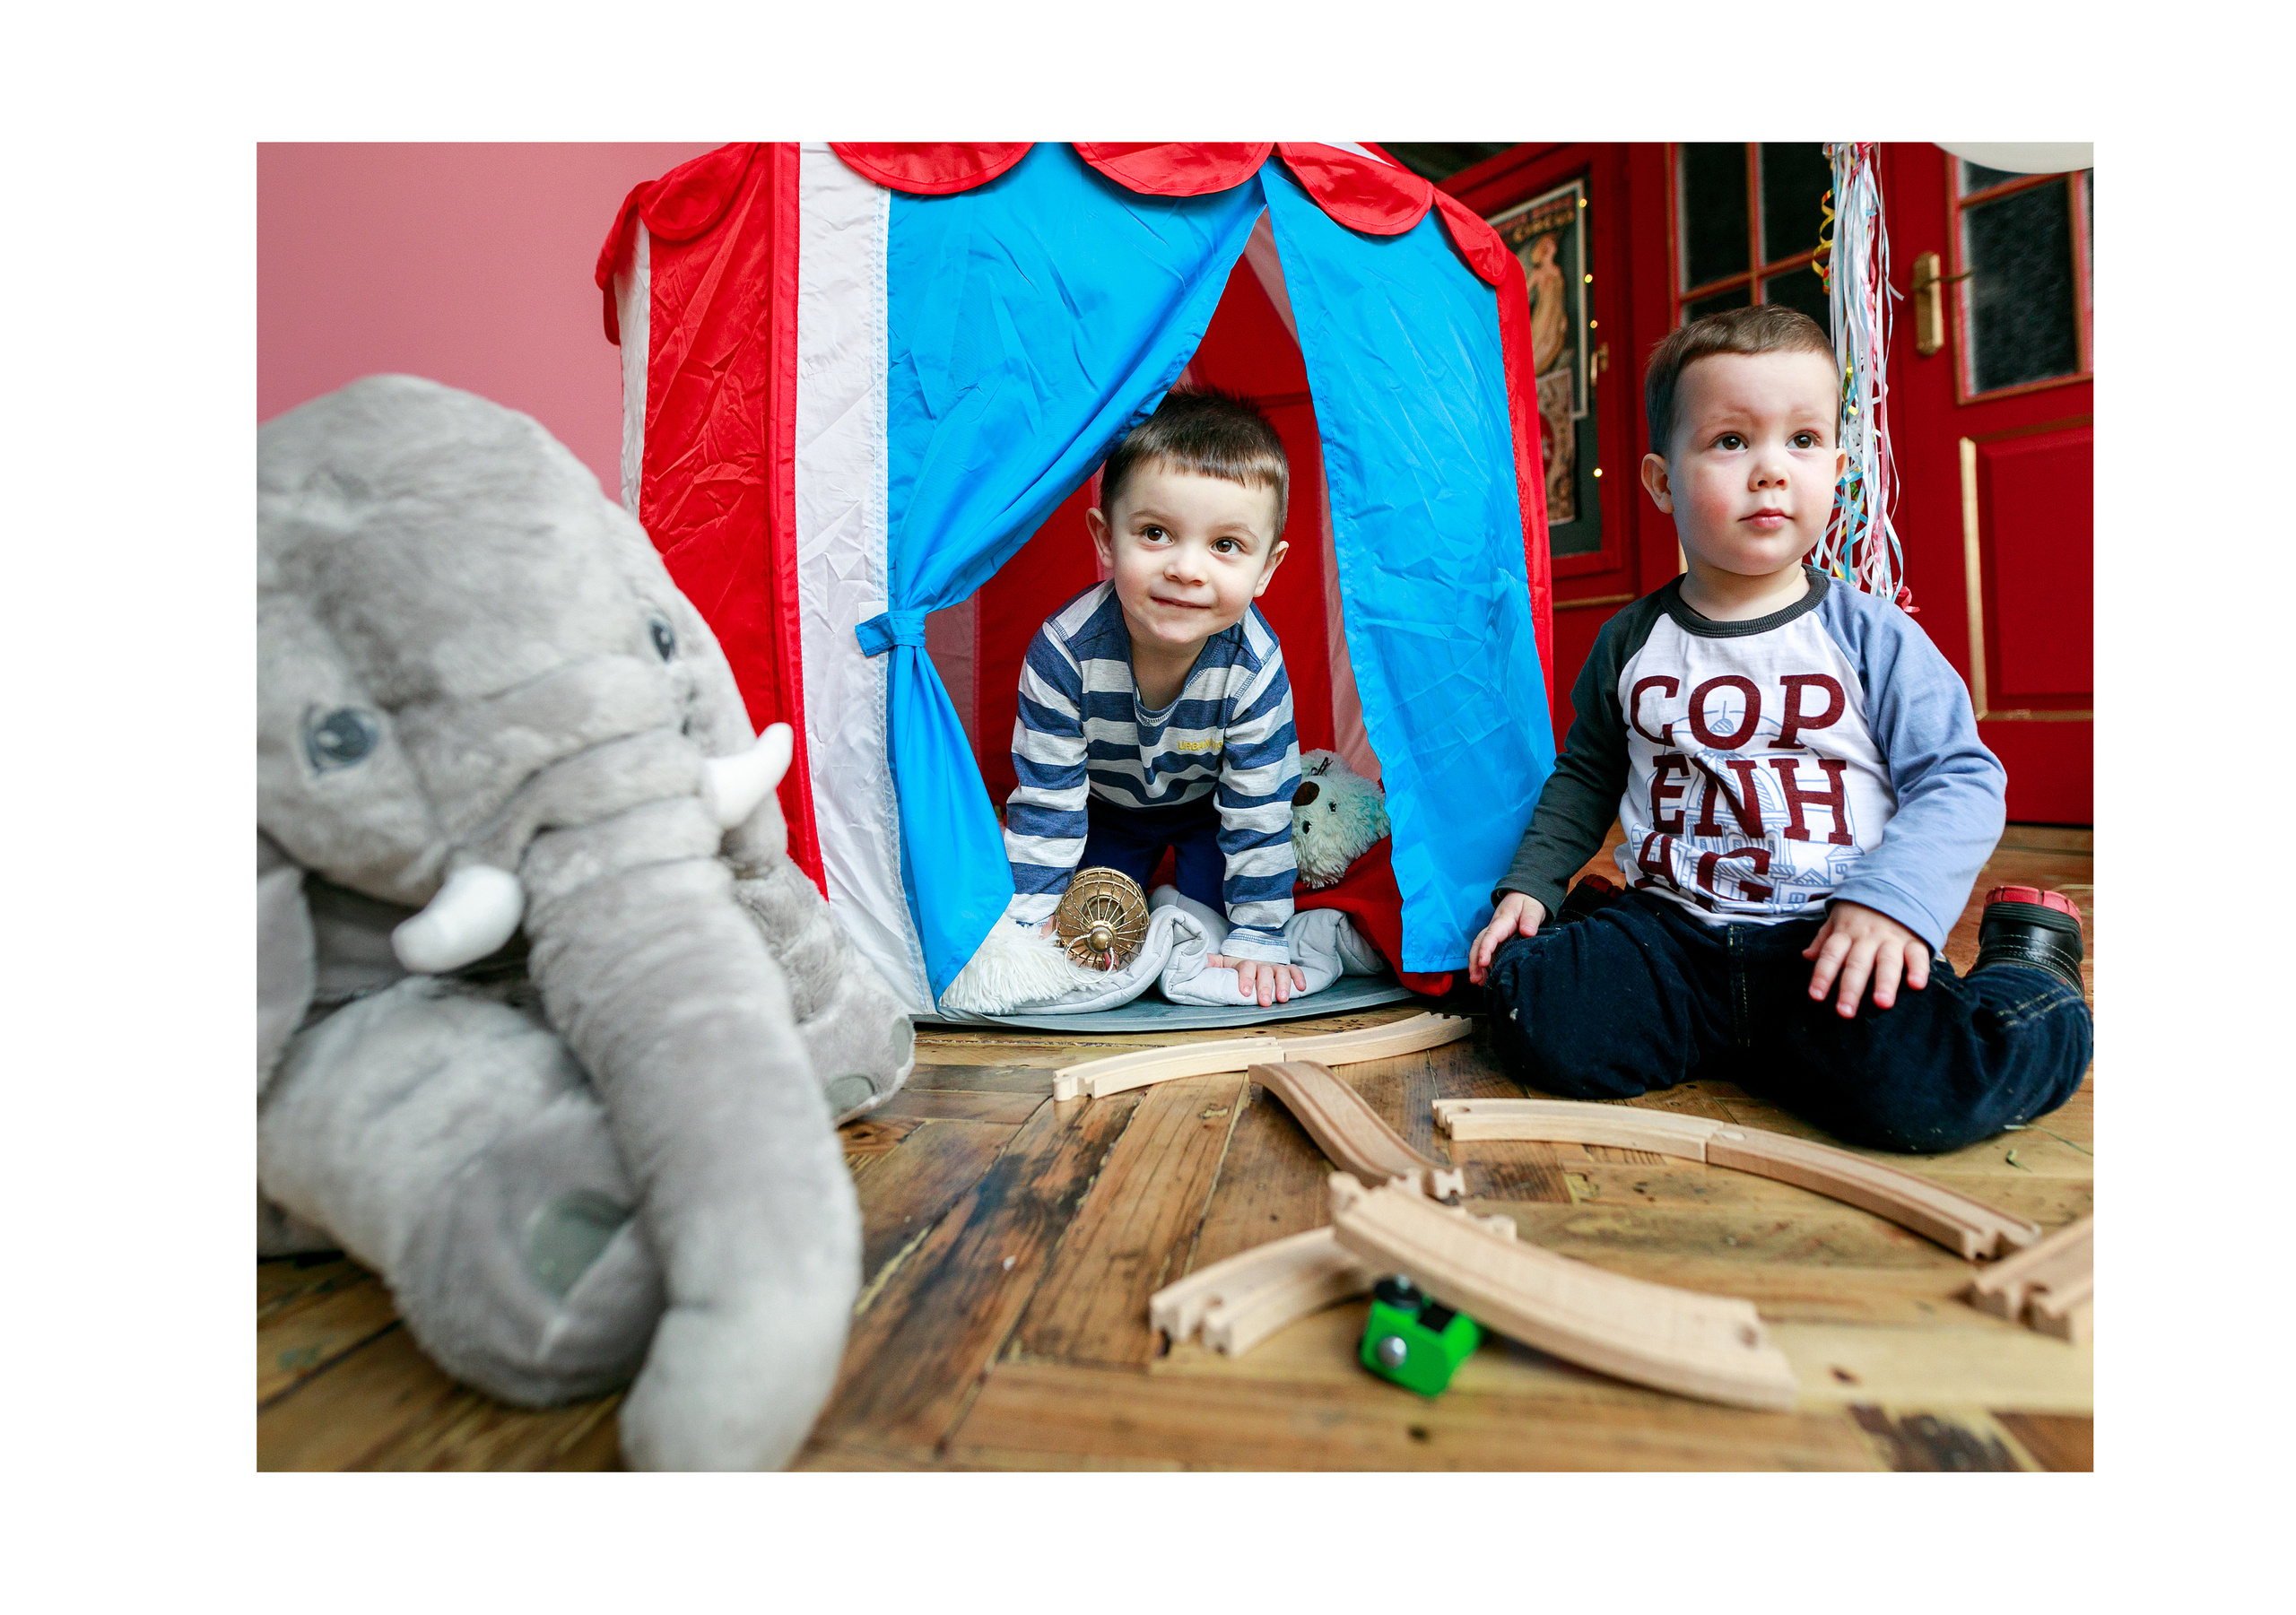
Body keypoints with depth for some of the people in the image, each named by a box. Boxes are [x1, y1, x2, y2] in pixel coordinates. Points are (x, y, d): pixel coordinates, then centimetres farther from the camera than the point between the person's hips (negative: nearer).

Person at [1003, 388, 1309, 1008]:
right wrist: (1030, 922, -21)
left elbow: (1259, 814, -24)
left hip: (1207, 806, 0)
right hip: (1106, 806, 1)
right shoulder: (1065, 649, -35)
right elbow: (1046, 799, -25)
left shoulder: (1255, 667, -35)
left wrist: (1258, 938, -19)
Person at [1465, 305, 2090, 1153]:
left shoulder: (1871, 636, 0)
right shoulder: (1629, 643, 7)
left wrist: (1893, 900, -19)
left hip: (1827, 938, 0)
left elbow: (1960, 780, -1)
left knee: (1917, 1090, -27)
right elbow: (1584, 775, 20)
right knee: (1542, 1023, -24)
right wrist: (1530, 883, 10)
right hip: (1670, 931, 1)